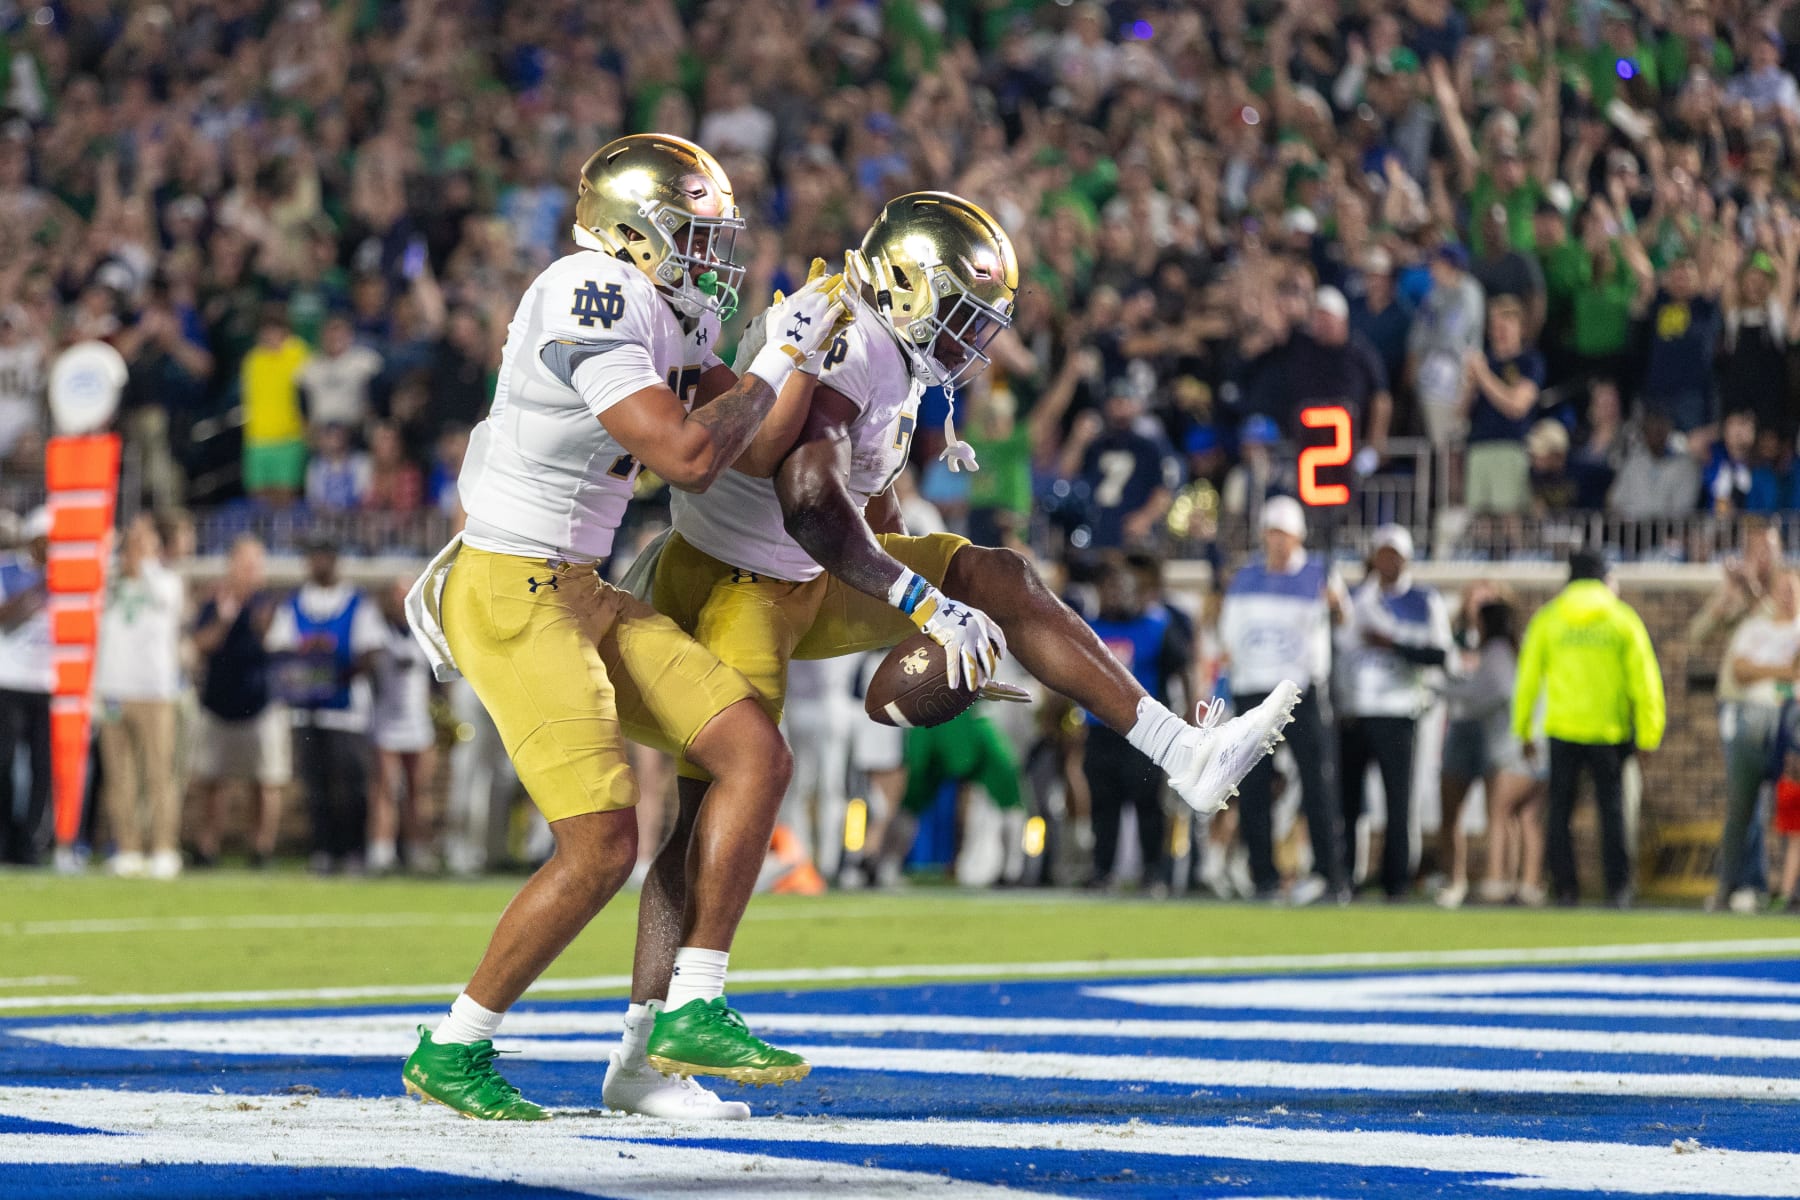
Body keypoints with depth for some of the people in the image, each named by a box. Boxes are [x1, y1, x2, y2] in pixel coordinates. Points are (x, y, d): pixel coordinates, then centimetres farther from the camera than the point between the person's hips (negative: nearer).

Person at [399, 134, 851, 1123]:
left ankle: (687, 1013, 2)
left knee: (756, 755, 0)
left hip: (582, 596, 10)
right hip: (511, 599, -10)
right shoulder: (593, 302, -18)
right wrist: (770, 367, -9)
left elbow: (756, 453, 20)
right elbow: (689, 457, -24)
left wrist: (805, 346, 11)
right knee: (601, 847, -13)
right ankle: (452, 1053, 2)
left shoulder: (660, 319, 12)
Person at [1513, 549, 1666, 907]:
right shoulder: (1624, 620, 2)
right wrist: (1648, 734, 3)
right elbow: (1644, 679, 0)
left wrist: (1522, 730, 13)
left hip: (1563, 730, 0)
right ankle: (1618, 887, -4)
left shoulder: (1547, 620, 5)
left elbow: (1528, 679, 6)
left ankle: (1565, 887, -1)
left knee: (1560, 811, 6)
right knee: (1612, 810, 4)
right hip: (1610, 729, 0)